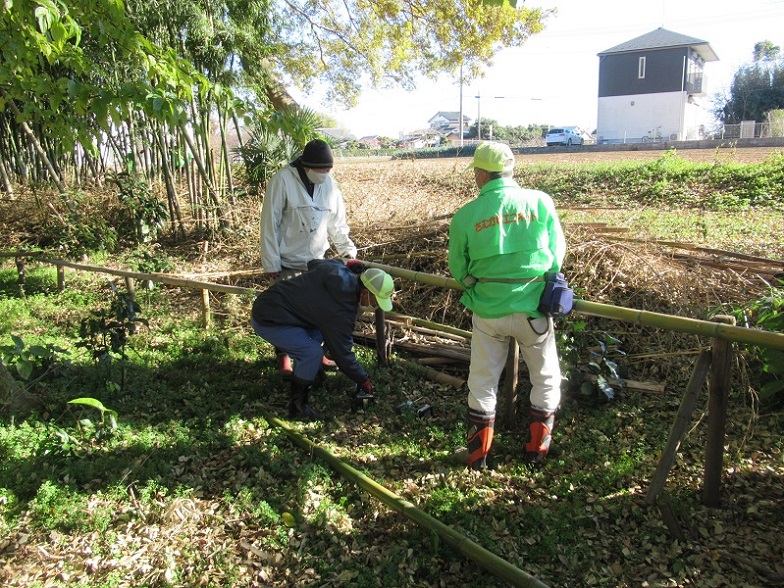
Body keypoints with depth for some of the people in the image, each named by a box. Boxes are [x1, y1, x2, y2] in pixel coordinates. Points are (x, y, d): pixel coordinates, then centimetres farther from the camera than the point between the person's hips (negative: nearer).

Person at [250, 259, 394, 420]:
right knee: (313, 353, -18)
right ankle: (297, 406, -2)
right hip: (267, 319, -9)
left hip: (269, 299, 10)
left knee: (320, 329, 16)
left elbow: (312, 263, 18)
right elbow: (342, 353, -14)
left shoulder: (338, 267, -4)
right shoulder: (342, 311, -24)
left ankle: (307, 369, 34)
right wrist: (363, 380, -1)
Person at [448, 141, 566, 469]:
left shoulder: (465, 216, -7)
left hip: (488, 311, 0)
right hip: (533, 307, 0)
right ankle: (537, 449, 29)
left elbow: (457, 270, 2)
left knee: (482, 382, 16)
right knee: (546, 378, 20)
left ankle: (478, 455, 26)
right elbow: (558, 252, 4)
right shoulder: (540, 202, -6)